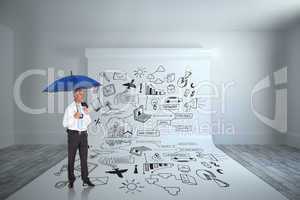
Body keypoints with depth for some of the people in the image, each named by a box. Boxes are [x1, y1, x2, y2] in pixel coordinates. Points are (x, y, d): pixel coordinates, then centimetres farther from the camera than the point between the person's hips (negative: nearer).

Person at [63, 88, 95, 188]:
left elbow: (88, 122, 8)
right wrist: (74, 117, -21)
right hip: (73, 135, -3)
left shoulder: (84, 106, 7)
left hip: (83, 135, 3)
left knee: (84, 158, 4)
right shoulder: (69, 108, -5)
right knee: (71, 158, 7)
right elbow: (65, 124, -6)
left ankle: (85, 180, 12)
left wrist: (87, 114, -10)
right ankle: (71, 181, 21)